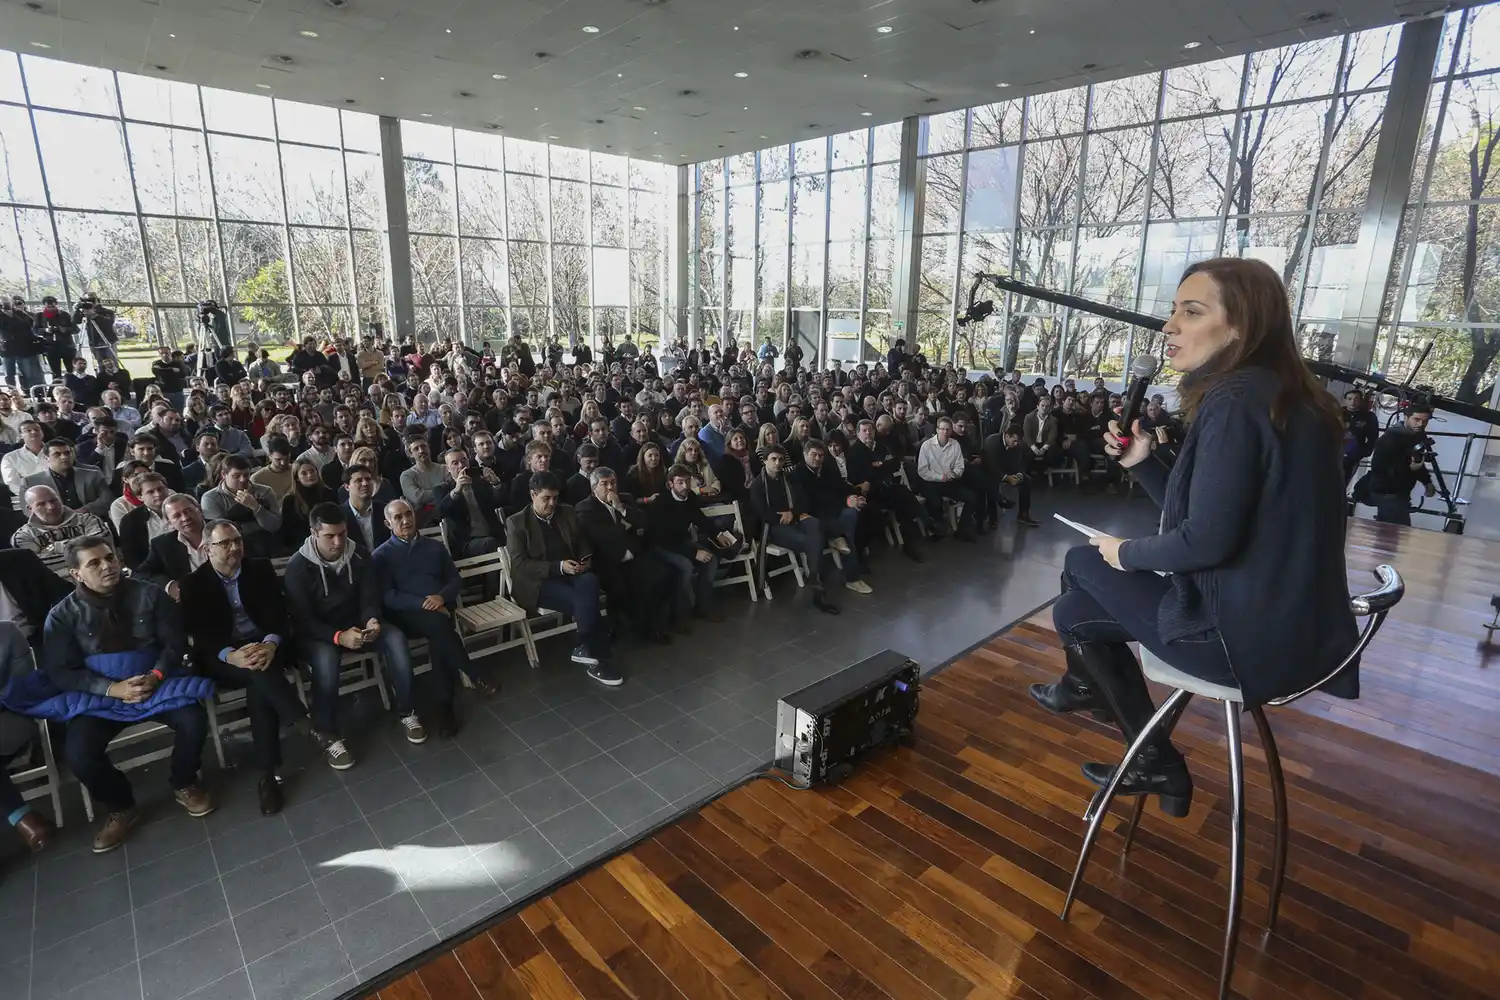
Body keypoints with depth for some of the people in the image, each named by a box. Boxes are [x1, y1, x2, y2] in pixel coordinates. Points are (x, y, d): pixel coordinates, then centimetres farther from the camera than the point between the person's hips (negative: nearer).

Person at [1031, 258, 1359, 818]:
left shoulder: (1234, 400, -21)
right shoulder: (1277, 396, 10)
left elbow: (1207, 539, -24)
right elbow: (1199, 514, 12)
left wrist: (1128, 553, -7)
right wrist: (1142, 463, 2)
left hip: (1246, 632, -9)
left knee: (1082, 563, 8)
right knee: (1078, 603, 13)